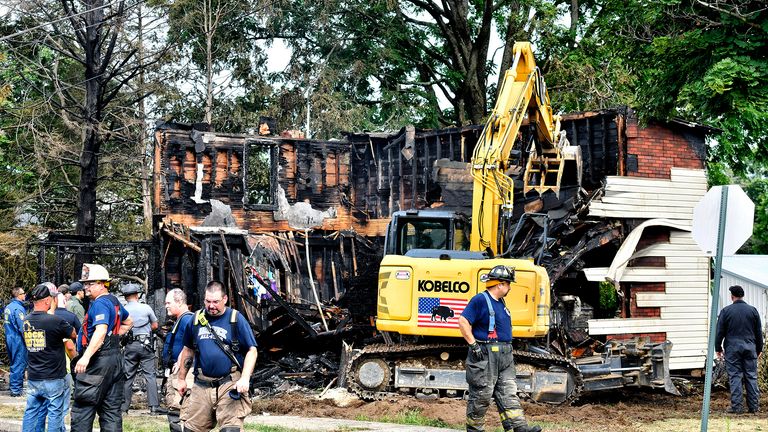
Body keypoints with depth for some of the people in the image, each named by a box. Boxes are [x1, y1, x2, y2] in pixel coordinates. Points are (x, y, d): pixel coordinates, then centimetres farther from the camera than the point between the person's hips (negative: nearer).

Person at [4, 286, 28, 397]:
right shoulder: (18, 308, -17)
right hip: (18, 340, -9)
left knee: (14, 364, 17)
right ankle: (16, 390, -4)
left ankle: (17, 386, 25)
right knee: (19, 364, -4)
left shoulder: (8, 307, 11)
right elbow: (22, 328, -19)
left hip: (9, 339, 9)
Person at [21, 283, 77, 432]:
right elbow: (75, 334, -4)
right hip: (53, 379, -6)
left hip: (33, 379, 6)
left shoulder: (26, 321, 2)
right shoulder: (55, 321, -17)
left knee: (31, 414, 11)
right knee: (55, 414, 4)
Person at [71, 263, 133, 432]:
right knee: (112, 410, 9)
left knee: (82, 409, -6)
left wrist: (86, 357, -35)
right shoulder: (114, 301, 15)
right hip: (115, 358, 10)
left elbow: (101, 331, -28)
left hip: (98, 361, -10)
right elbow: (128, 322, 33)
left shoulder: (100, 304, -13)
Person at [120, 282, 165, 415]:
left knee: (128, 376, 10)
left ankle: (124, 406, 14)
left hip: (130, 346, 2)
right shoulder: (146, 308, -3)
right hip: (146, 345, -2)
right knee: (150, 375, -1)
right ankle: (154, 407, -7)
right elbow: (155, 325, 7)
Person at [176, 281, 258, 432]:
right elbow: (188, 350, 21)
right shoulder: (197, 319, 10)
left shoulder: (236, 319, -2)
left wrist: (245, 379, -13)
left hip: (230, 385, -4)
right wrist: (181, 379, 21)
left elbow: (251, 350, -2)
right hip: (202, 385, 4)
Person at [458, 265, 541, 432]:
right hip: (485, 355, -9)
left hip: (504, 356, 9)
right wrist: (473, 345, -20)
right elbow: (463, 321, -18)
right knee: (481, 394, -1)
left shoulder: (500, 302, 17)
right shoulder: (480, 300, -12)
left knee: (509, 393, 3)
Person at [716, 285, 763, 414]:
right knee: (751, 376, 6)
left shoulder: (726, 311, -3)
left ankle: (737, 406, -5)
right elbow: (759, 332, 11)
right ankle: (754, 406, 6)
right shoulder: (753, 310, 6)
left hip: (732, 348, -2)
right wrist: (759, 349, 20)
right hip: (750, 347, 2)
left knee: (735, 377, -1)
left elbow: (719, 332, -1)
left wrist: (718, 348, 10)